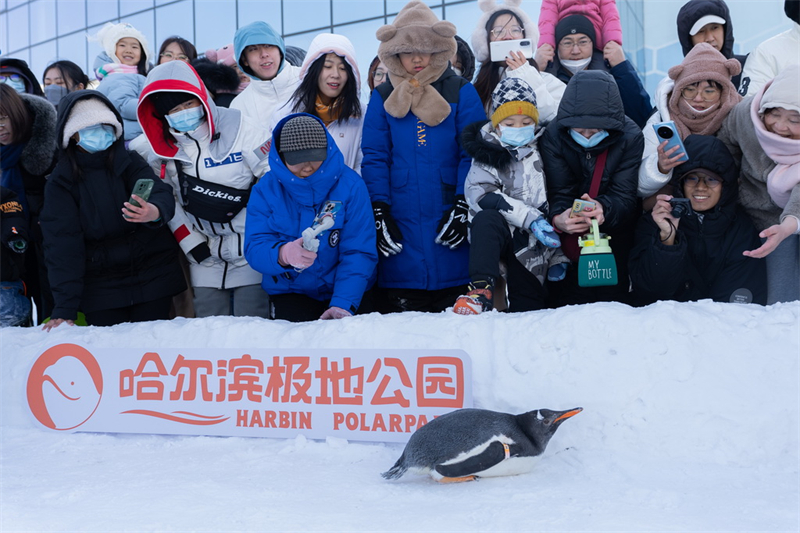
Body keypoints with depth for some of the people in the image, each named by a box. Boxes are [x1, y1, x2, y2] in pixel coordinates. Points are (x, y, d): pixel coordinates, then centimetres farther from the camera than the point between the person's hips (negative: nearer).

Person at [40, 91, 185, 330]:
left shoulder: (130, 162, 0)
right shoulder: (60, 183, -1)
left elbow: (161, 192, -18)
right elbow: (62, 245, -9)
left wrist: (156, 211, -43)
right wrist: (65, 307, -20)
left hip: (152, 279, 0)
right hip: (101, 290, 0)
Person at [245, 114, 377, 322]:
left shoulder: (350, 185, -7)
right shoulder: (266, 189, -3)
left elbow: (360, 253, -11)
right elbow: (254, 248, -11)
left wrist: (343, 304, -24)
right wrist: (282, 254, -35)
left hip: (345, 291, 0)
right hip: (289, 294, 1)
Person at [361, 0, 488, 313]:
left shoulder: (461, 93, 6)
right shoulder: (382, 97, 10)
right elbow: (374, 157, 6)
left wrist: (463, 207, -9)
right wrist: (379, 211, -4)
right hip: (400, 221, 1)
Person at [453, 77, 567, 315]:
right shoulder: (488, 155, 2)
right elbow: (480, 194, -15)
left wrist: (558, 255, 11)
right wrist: (529, 217, -24)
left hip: (532, 244, 3)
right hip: (495, 233, -3)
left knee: (528, 309, -4)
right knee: (486, 218, -36)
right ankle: (482, 288, -41)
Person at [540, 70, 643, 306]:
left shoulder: (630, 137, -17)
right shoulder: (553, 136, -15)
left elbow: (625, 196, -22)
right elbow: (560, 192, -19)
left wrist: (603, 208, -46)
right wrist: (558, 218, -43)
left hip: (614, 231, 0)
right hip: (569, 237, 0)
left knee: (614, 302, -3)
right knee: (566, 304, -3)